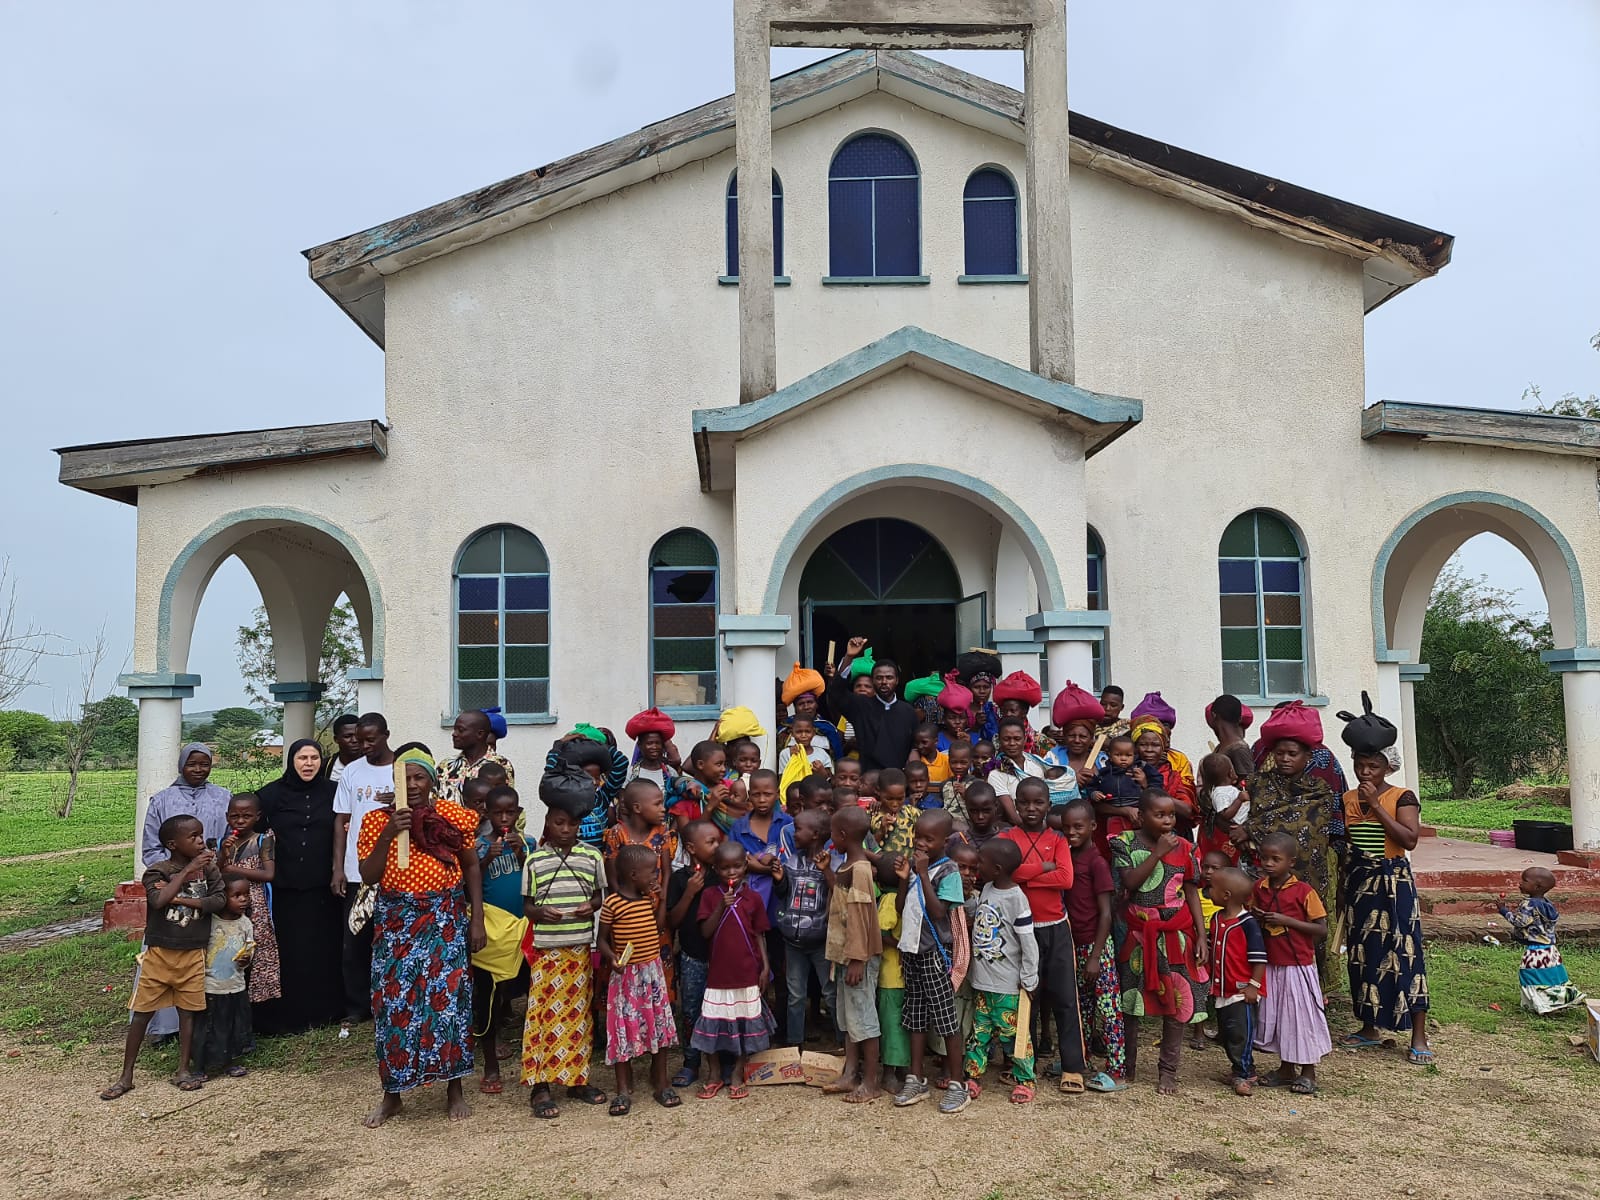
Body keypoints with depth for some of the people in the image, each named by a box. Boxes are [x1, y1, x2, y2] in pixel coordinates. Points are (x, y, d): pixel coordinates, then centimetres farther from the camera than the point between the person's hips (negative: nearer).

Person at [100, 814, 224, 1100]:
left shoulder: (208, 868, -1)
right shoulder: (157, 871, -9)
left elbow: (219, 901, -12)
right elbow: (158, 901, -27)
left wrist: (180, 898, -19)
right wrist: (188, 870, -25)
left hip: (193, 953, 2)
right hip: (159, 951, -2)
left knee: (188, 1010, 9)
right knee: (142, 1011, 4)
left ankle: (183, 1070, 20)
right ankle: (126, 1076, 15)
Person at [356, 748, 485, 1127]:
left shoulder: (455, 817, -1)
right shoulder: (377, 820, 0)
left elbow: (471, 869, 5)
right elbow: (368, 878, -5)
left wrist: (477, 920, 0)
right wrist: (388, 834, -18)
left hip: (446, 918, -1)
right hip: (395, 920, 1)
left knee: (448, 998, -1)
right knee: (394, 1001, 4)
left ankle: (454, 1088, 14)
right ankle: (391, 1093, 18)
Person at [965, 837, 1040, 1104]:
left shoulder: (1016, 898, -18)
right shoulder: (986, 889, 4)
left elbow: (1028, 941, -15)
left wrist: (1029, 978, -12)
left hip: (1007, 983, -7)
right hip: (982, 980, 7)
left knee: (1012, 1032, 4)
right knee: (980, 1031, 14)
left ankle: (1024, 1080, 17)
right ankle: (972, 1074, 23)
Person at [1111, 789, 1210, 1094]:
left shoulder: (1184, 848, -1)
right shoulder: (1125, 843, -6)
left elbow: (1192, 892, 3)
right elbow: (1130, 882, -18)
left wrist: (1201, 935, -2)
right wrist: (1158, 853, -21)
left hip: (1176, 936, 1)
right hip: (1137, 935, -1)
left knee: (1177, 1001, 2)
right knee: (1130, 1000, 8)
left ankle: (1168, 1070, 14)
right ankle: (1127, 1065, 24)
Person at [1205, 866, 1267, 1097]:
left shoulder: (1248, 923, -16)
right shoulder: (1216, 919, 7)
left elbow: (1259, 958, -15)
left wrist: (1253, 986, -18)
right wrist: (1212, 982, 18)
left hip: (1243, 991, -8)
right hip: (1222, 990, 8)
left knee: (1240, 1033, -7)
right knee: (1225, 1034, 14)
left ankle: (1244, 1075, 4)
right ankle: (1241, 1068, 27)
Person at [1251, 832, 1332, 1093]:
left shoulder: (1303, 891, -13)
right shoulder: (1259, 889, 3)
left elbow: (1322, 931, -13)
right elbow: (1251, 917, 19)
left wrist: (1286, 920, -21)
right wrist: (1256, 919, -5)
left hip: (1298, 965, -5)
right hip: (1271, 965, 5)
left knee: (1301, 1014, 3)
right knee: (1275, 1015, 12)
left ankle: (1308, 1074, 18)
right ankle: (1286, 1070, 28)